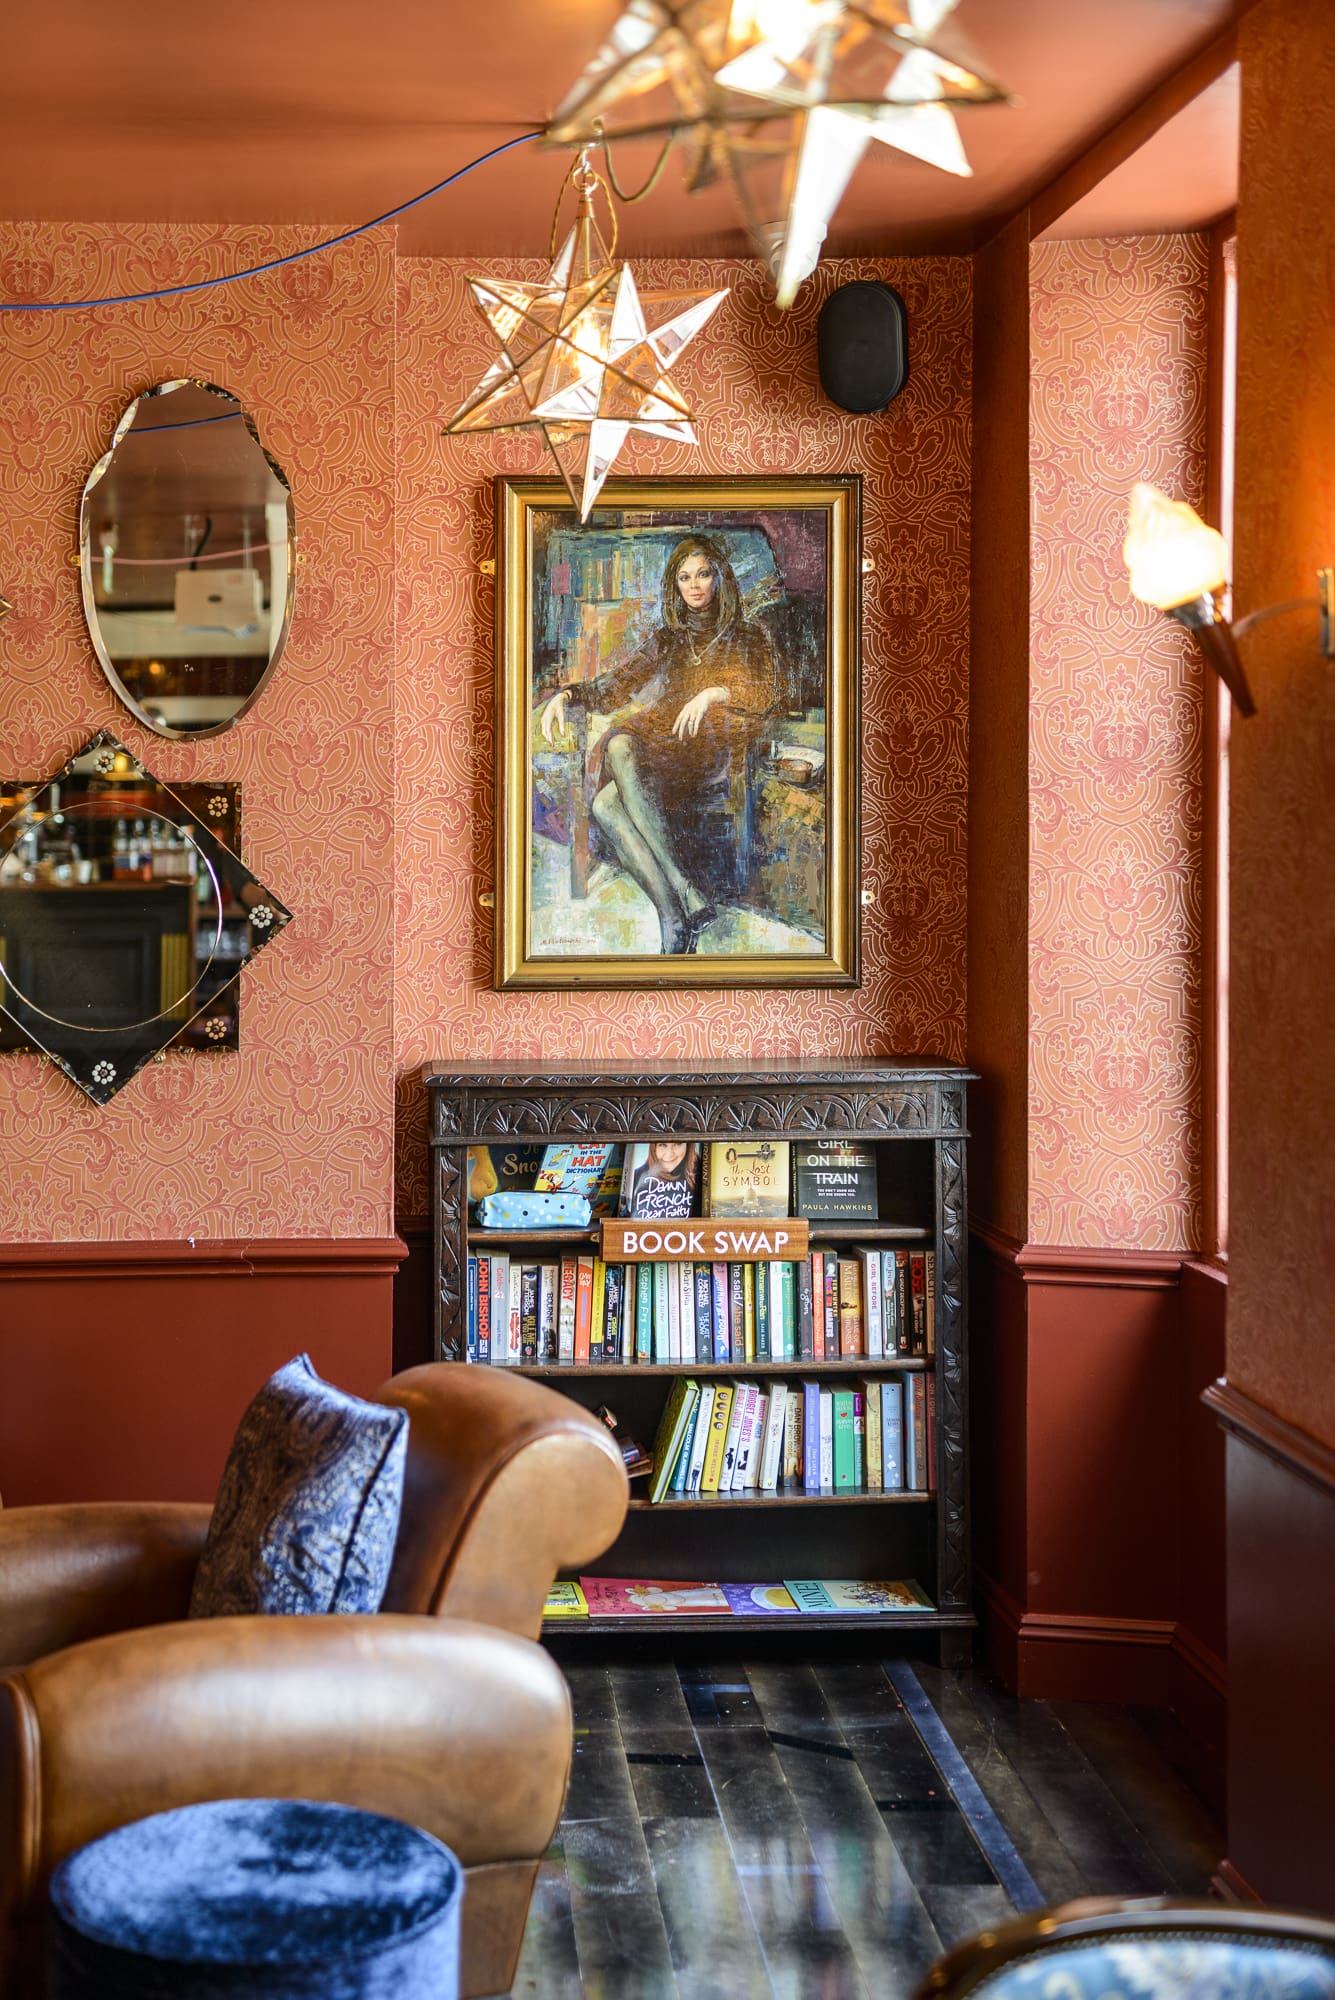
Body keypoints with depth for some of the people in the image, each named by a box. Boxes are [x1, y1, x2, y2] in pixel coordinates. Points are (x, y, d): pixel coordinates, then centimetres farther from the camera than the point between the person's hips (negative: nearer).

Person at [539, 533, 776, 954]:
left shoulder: (748, 637, 18)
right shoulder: (668, 641, 29)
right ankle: (686, 901, -44)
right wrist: (566, 696, 3)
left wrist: (717, 693, -15)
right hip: (663, 739, 4)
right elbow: (615, 687, 21)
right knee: (605, 804, -31)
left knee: (622, 748, -37)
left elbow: (764, 697, 3)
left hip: (716, 746, -4)